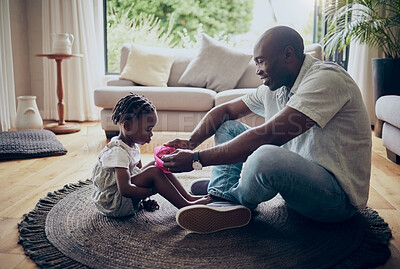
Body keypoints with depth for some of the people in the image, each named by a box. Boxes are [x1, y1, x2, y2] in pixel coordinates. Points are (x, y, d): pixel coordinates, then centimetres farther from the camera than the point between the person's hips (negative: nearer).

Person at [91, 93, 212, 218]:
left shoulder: (132, 145, 6)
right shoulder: (118, 152, -25)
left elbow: (138, 172, 15)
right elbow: (125, 189, -34)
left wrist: (144, 200, 3)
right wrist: (153, 190, -25)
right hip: (111, 205, -10)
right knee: (154, 172, -27)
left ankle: (188, 197, 0)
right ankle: (186, 206, -18)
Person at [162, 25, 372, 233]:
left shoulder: (326, 79, -23)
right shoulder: (274, 87, 5)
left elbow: (266, 137, -31)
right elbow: (225, 110, 11)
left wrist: (197, 159, -27)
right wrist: (191, 142, -6)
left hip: (339, 196, -8)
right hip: (300, 173, 8)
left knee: (266, 157, -40)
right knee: (227, 126, 8)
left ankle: (237, 202, -6)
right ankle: (222, 201, -12)